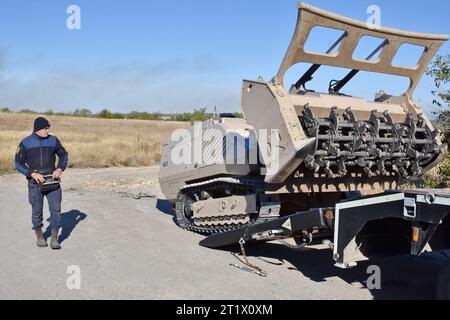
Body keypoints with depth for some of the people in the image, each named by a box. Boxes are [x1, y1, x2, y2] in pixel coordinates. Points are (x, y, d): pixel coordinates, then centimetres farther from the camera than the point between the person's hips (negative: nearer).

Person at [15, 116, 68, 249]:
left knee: (56, 209, -4)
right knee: (37, 211, 6)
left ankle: (54, 238, 6)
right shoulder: (25, 143, -4)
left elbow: (63, 154, 13)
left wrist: (60, 169, -4)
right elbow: (19, 164, -2)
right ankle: (39, 236, 25)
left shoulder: (53, 140, 1)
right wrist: (33, 174, -16)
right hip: (35, 182, -1)